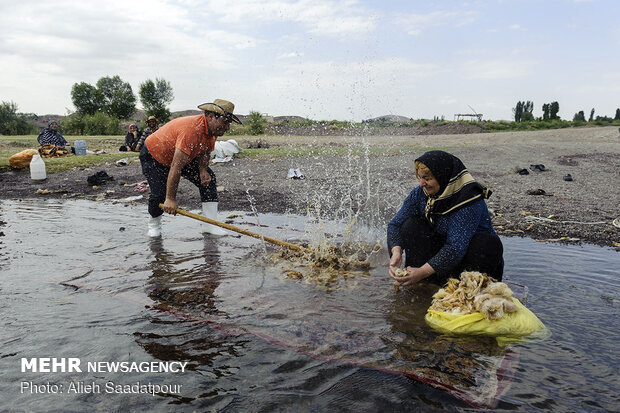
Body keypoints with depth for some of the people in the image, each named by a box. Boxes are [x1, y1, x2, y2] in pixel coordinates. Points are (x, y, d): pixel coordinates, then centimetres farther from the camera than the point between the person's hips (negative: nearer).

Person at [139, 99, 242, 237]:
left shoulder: (213, 129, -12)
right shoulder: (192, 129, -41)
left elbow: (205, 152, 5)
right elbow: (176, 166, -43)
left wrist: (203, 170, -17)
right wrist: (170, 199, -41)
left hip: (185, 156, 8)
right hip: (153, 155, -8)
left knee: (208, 178, -6)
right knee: (160, 194, -21)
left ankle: (211, 225, -2)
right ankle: (154, 223, 12)